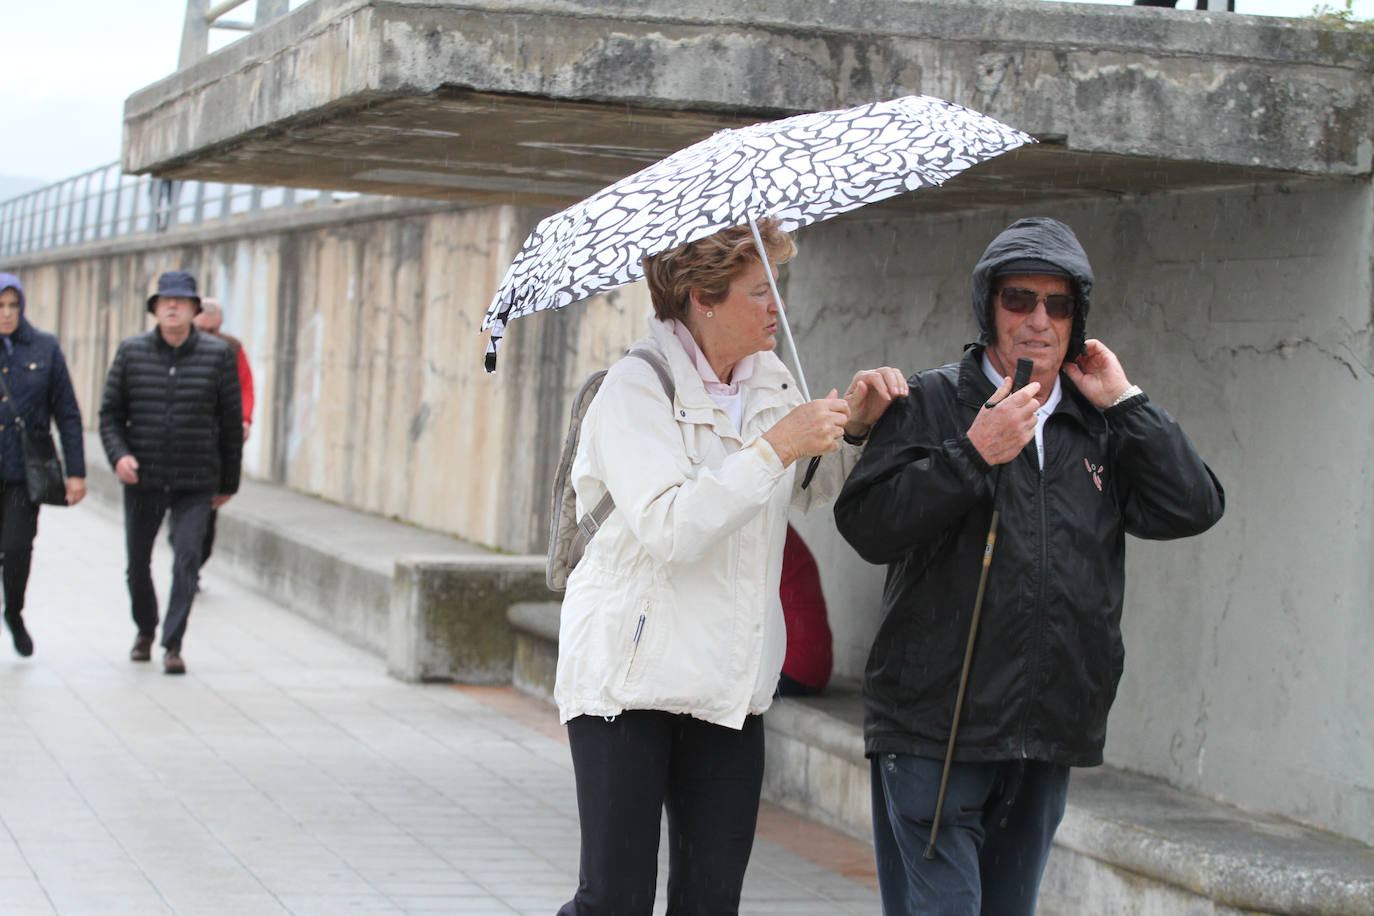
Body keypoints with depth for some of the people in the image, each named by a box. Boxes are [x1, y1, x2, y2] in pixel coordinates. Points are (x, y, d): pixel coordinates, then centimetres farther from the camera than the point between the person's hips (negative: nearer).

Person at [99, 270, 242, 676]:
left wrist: (228, 482, 8)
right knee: (138, 563, 11)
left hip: (196, 483, -2)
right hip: (143, 479, 2)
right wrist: (118, 455, -13)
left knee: (187, 562, -13)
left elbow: (231, 423, 5)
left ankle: (173, 645, -8)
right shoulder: (131, 352, 1)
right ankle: (145, 630, 36)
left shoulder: (218, 355, -1)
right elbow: (110, 413, 6)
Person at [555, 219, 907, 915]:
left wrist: (853, 425, 5)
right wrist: (775, 447, -24)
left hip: (728, 685, 6)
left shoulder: (769, 381, 10)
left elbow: (809, 489, 25)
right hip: (630, 672, -6)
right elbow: (669, 530, -23)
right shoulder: (636, 388, -11)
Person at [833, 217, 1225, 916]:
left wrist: (1125, 403, 1)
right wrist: (972, 455, -18)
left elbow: (1192, 510, 3)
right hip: (934, 729, -5)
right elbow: (867, 525, -9)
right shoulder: (932, 402, 1)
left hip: (1051, 737, 5)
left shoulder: (1099, 426, 14)